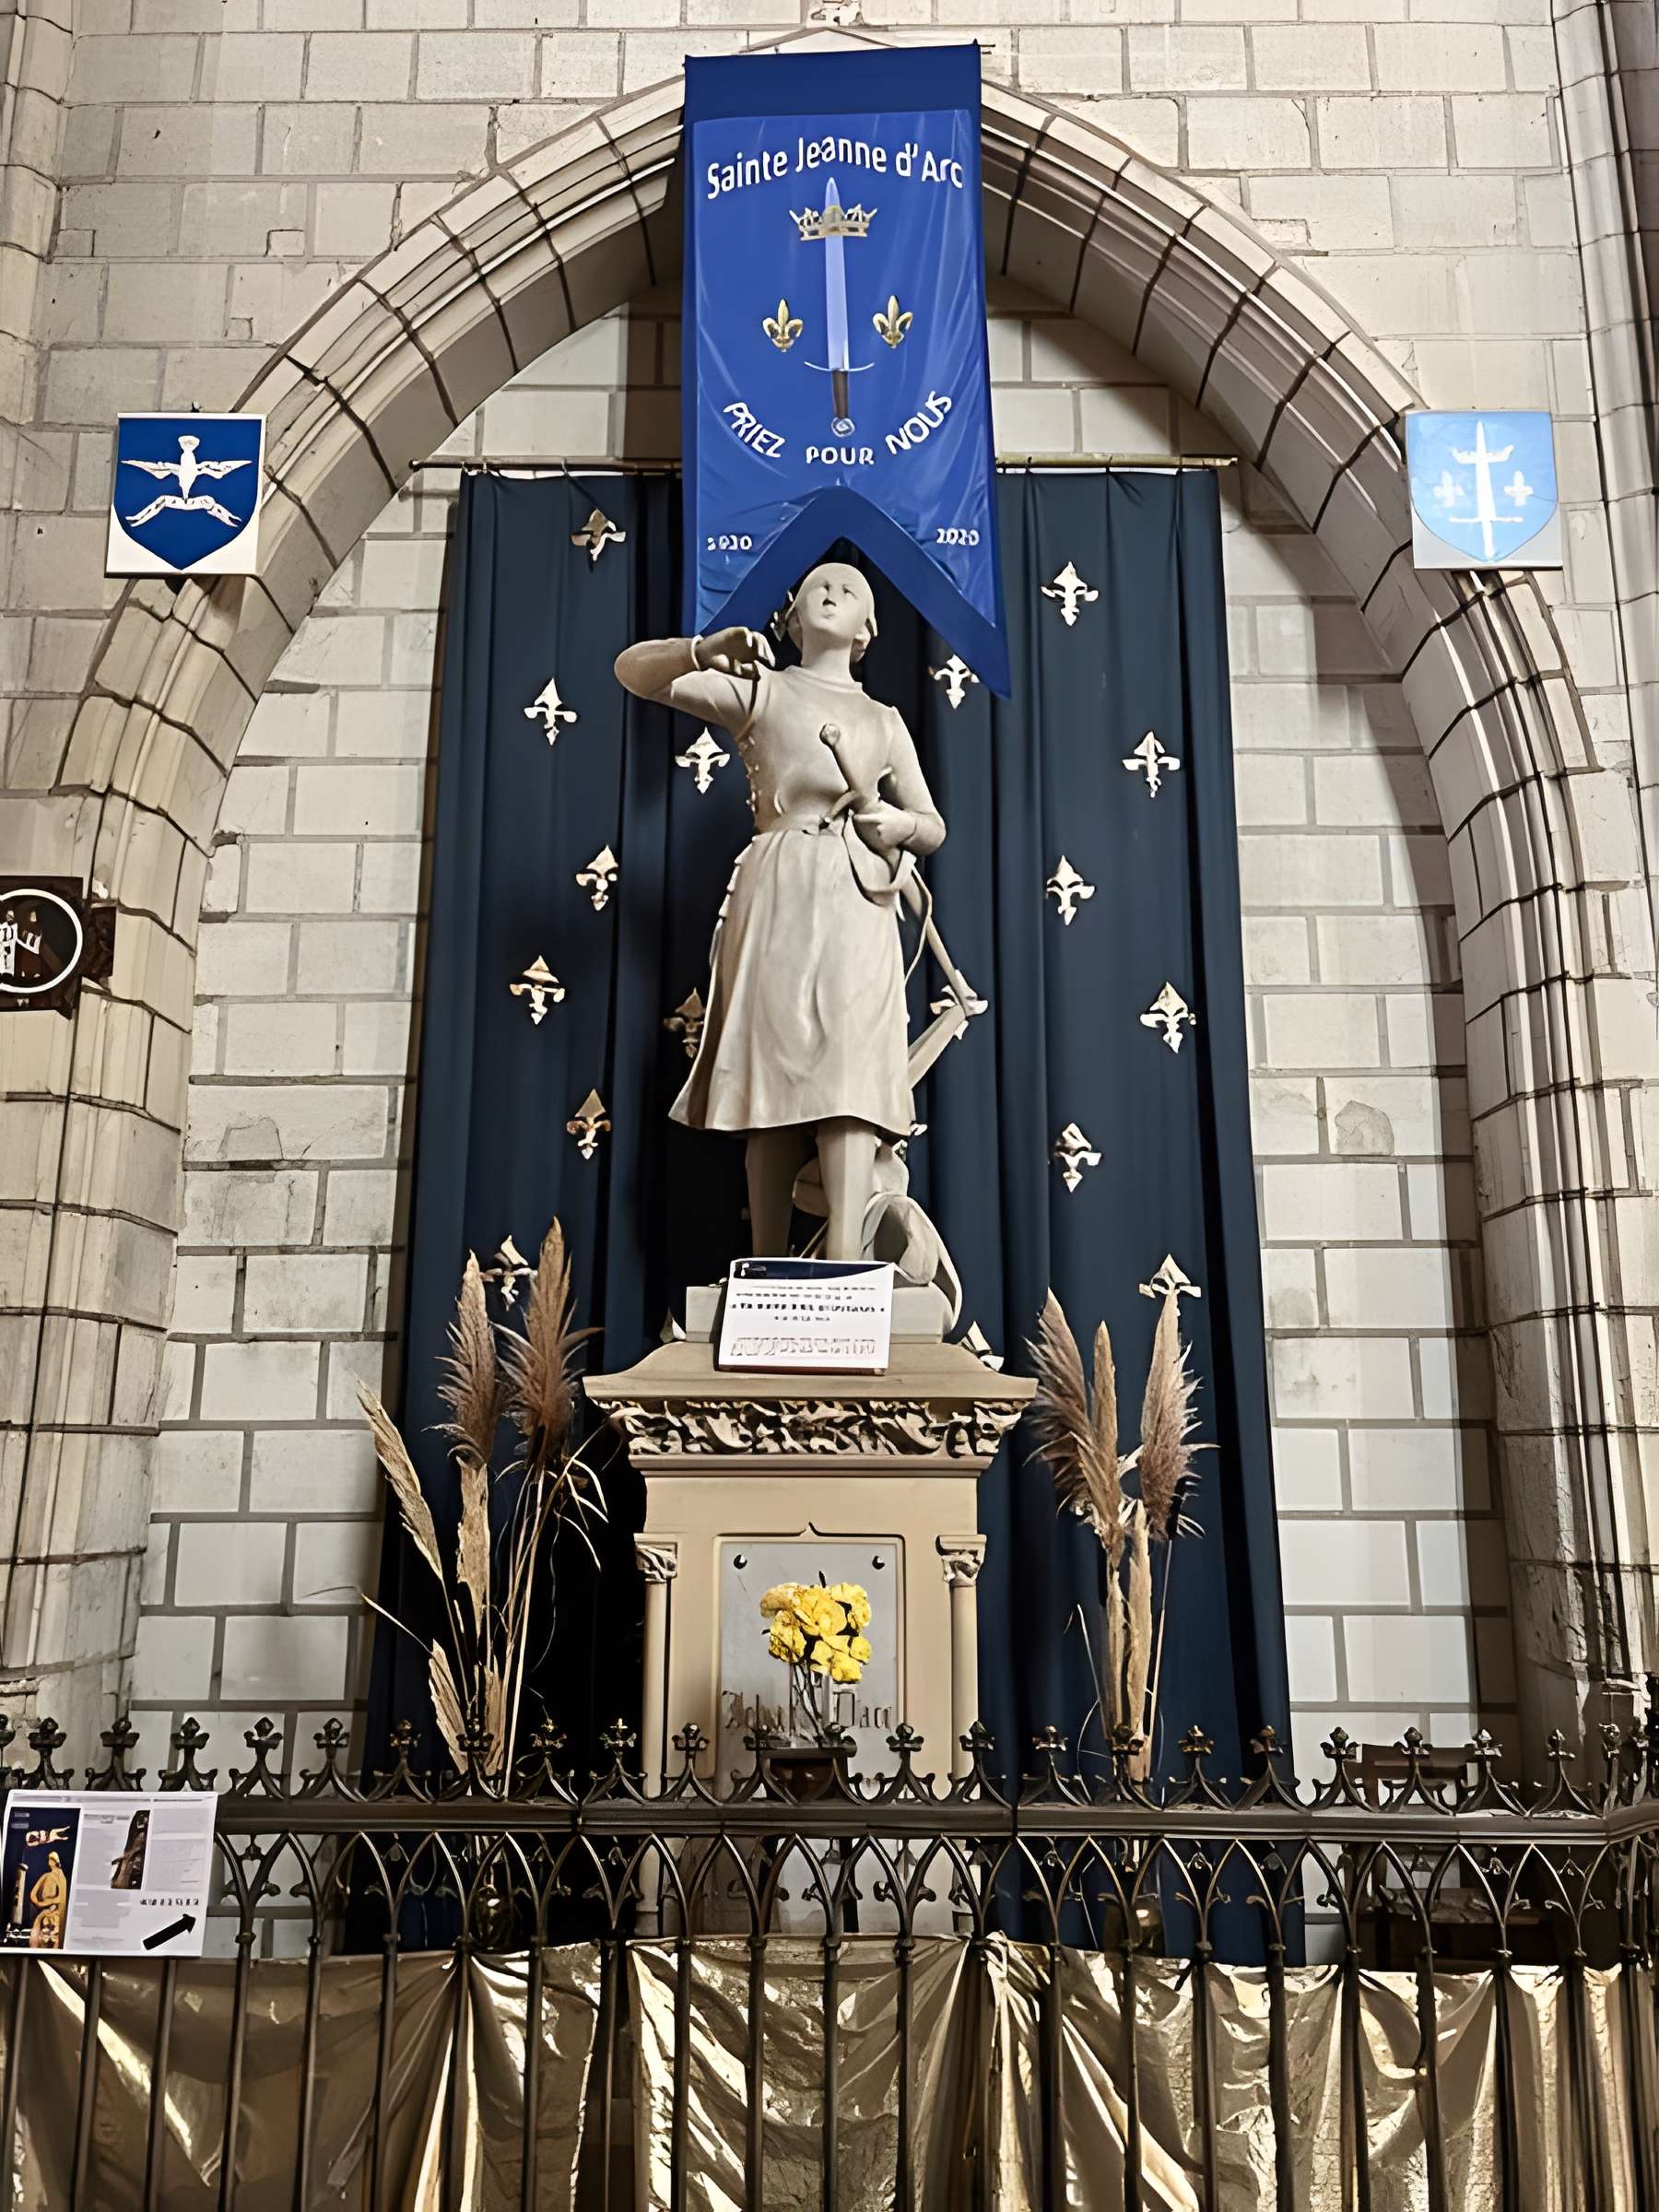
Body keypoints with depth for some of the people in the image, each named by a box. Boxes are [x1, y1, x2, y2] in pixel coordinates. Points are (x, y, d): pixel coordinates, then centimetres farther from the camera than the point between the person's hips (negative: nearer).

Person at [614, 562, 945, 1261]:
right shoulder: (758, 690, 13)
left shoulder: (885, 720, 21)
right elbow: (633, 671, 5)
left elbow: (934, 828, 21)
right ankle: (767, 1271, -3)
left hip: (856, 903, 2)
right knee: (773, 1074, -6)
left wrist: (901, 824, -3)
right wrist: (706, 649, -14)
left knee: (849, 1070, -14)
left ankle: (844, 1262, -22)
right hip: (776, 893, -2)